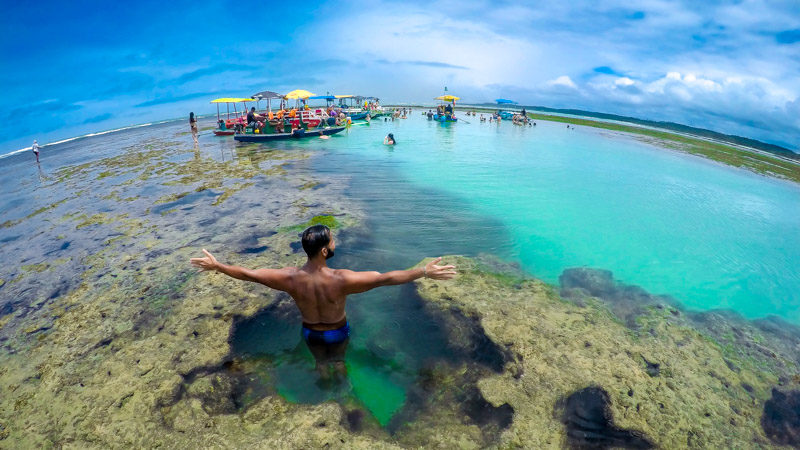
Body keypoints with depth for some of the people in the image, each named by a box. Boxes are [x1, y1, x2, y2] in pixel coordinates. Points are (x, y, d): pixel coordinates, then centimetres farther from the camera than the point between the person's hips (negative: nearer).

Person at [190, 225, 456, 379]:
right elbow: (387, 278, -43)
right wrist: (424, 272, -39)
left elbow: (247, 274, -21)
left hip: (310, 332, 2)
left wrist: (216, 266, -6)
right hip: (337, 331, -2)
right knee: (338, 362, 31)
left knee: (321, 363, 32)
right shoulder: (341, 279, -41)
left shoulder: (290, 278, -32)